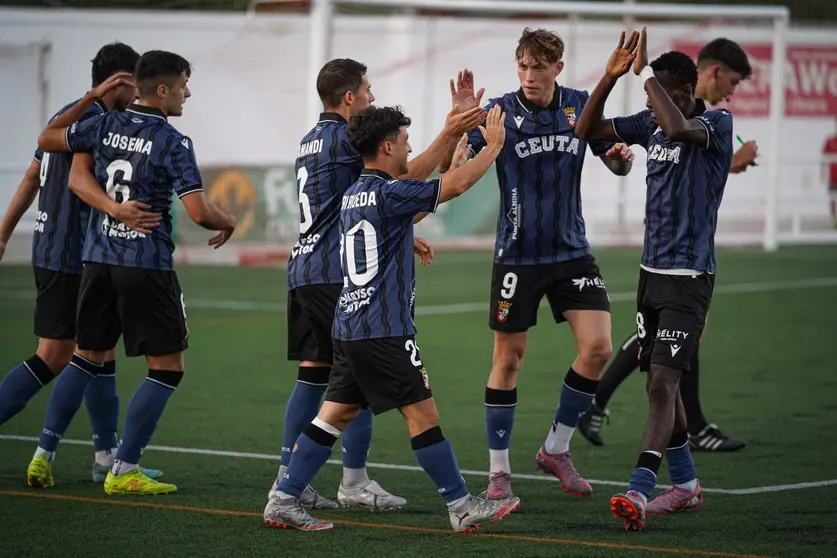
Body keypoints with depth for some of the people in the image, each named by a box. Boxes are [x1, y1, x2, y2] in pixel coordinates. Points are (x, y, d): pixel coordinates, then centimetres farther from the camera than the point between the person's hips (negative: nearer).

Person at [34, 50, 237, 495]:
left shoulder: (105, 125, 4)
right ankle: (123, 470, -3)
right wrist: (227, 223, 5)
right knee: (167, 368, 3)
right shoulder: (173, 143, -11)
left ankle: (43, 453, 15)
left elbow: (47, 139, 19)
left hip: (98, 259, 6)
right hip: (147, 266, -6)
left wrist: (91, 98, 24)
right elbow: (198, 212, -16)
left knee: (89, 356, 19)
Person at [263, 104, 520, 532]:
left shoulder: (353, 194, 14)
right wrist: (494, 145, 3)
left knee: (336, 413, 10)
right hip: (384, 329, -9)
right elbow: (457, 184, -11)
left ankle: (283, 501, 7)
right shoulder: (388, 193, -12)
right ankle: (462, 508, 0)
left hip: (349, 324, 9)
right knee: (422, 412, -4)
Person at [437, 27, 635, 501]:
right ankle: (499, 470, 11)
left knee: (597, 347, -8)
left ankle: (556, 449, 10)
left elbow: (615, 162, 12)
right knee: (509, 359, 1)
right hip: (517, 255, -3)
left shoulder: (580, 107, 1)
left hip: (571, 250, 3)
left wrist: (622, 157, -12)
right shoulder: (501, 112, -9)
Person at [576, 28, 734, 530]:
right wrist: (611, 77, -7)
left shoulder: (717, 123, -13)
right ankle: (686, 485, 26)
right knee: (659, 383, 13)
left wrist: (645, 71, -27)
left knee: (662, 383, -15)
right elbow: (588, 130, 6)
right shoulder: (652, 124, 7)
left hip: (688, 277, -8)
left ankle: (638, 494, -22)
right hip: (652, 272, 8)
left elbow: (679, 128, -35)